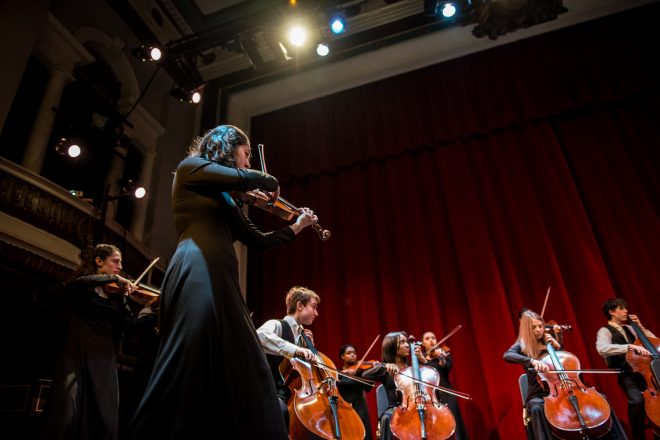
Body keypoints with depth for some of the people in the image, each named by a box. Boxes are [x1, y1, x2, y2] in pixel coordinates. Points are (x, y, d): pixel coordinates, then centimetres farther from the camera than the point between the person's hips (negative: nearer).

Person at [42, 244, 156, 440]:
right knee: (66, 417, -13)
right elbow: (76, 285, -22)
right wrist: (114, 278, -22)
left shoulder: (117, 294, 13)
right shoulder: (81, 288, 5)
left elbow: (129, 323, 0)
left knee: (105, 420, 0)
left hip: (104, 359, 3)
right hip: (77, 355, -3)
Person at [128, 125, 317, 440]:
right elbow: (244, 178, -13)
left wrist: (297, 226, 31)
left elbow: (258, 241, 27)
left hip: (220, 281, 9)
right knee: (187, 371, -14)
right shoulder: (190, 167, 6)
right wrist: (270, 182, 8)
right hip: (196, 276, -9)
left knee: (239, 372, 5)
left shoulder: (225, 199, 27)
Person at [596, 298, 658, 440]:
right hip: (625, 374, -7)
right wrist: (630, 346, -34)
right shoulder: (605, 331, -6)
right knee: (637, 399, -32)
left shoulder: (628, 328, 18)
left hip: (641, 370, 7)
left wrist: (640, 327, 10)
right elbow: (602, 348, -28)